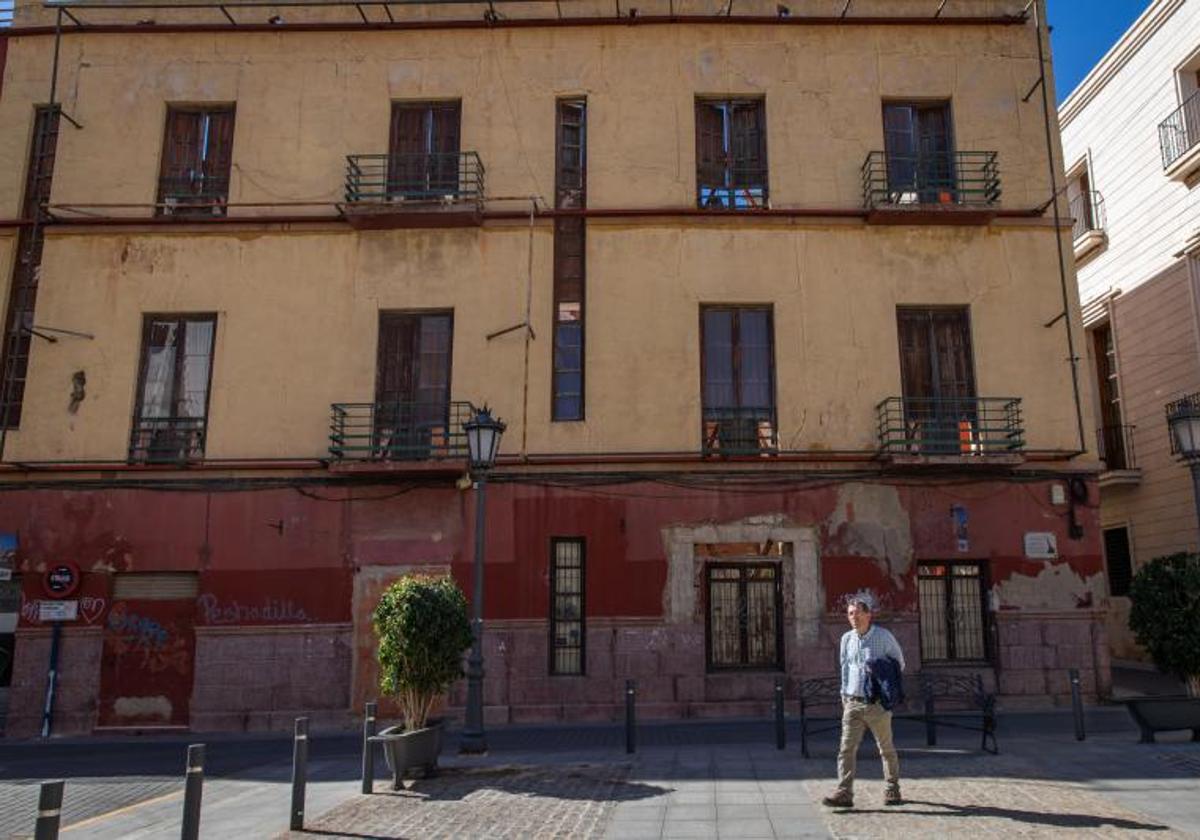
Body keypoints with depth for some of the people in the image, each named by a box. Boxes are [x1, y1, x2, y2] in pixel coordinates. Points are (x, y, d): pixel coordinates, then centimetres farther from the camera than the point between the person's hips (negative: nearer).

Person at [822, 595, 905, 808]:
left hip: (877, 704, -3)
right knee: (846, 749, -6)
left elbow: (899, 663, 7)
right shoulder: (847, 639, 7)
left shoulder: (883, 636, -6)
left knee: (886, 749, 11)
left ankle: (893, 790, 27)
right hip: (853, 703, 3)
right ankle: (844, 793, -8)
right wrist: (844, 696, 15)